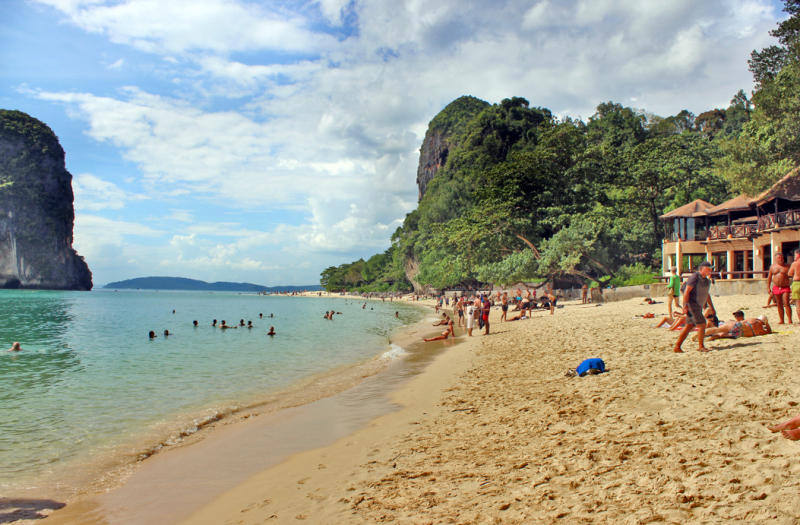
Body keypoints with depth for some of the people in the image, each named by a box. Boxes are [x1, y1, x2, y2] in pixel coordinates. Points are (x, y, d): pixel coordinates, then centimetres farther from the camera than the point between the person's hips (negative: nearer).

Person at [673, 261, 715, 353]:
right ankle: (700, 346, 3)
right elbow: (687, 291, -17)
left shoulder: (706, 280, 17)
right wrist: (685, 304, -23)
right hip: (692, 305, -9)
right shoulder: (695, 276, -11)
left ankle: (677, 347, 9)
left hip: (698, 306, 9)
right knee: (702, 324, -10)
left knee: (689, 326, 7)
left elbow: (707, 294, 28)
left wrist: (712, 307, 27)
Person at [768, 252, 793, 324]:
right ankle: (781, 320, 14)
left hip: (785, 287, -3)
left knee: (786, 303, -13)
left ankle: (790, 320, -12)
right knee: (779, 305, 8)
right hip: (776, 288, 3)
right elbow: (769, 277, 14)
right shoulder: (772, 267, 9)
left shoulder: (787, 266, 2)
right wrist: (768, 287, 8)